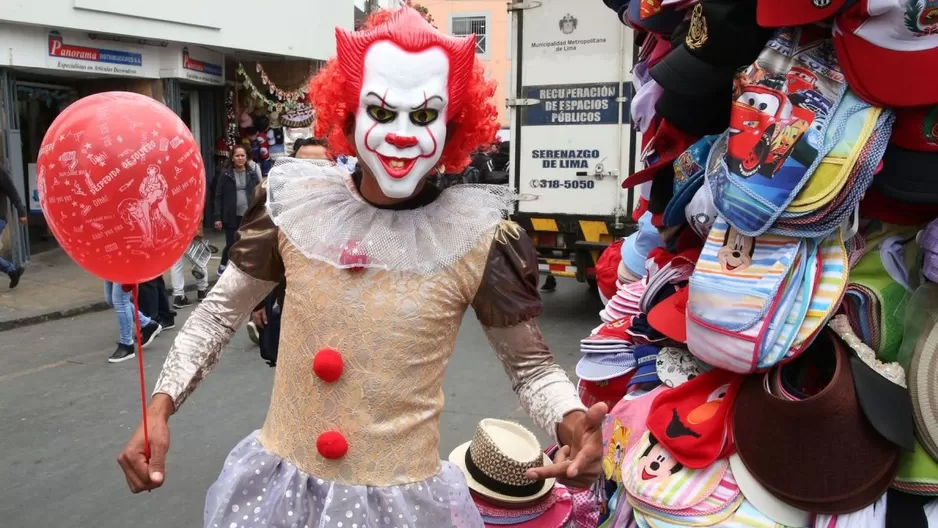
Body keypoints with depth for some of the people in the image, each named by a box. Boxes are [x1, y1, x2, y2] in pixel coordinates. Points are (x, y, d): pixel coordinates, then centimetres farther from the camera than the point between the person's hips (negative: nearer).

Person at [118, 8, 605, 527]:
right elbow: (220, 312, 4)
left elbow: (530, 364, -4)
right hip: (281, 478, 3)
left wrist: (571, 421, -24)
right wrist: (160, 406, -6)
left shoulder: (479, 236, -15)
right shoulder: (294, 201, -9)